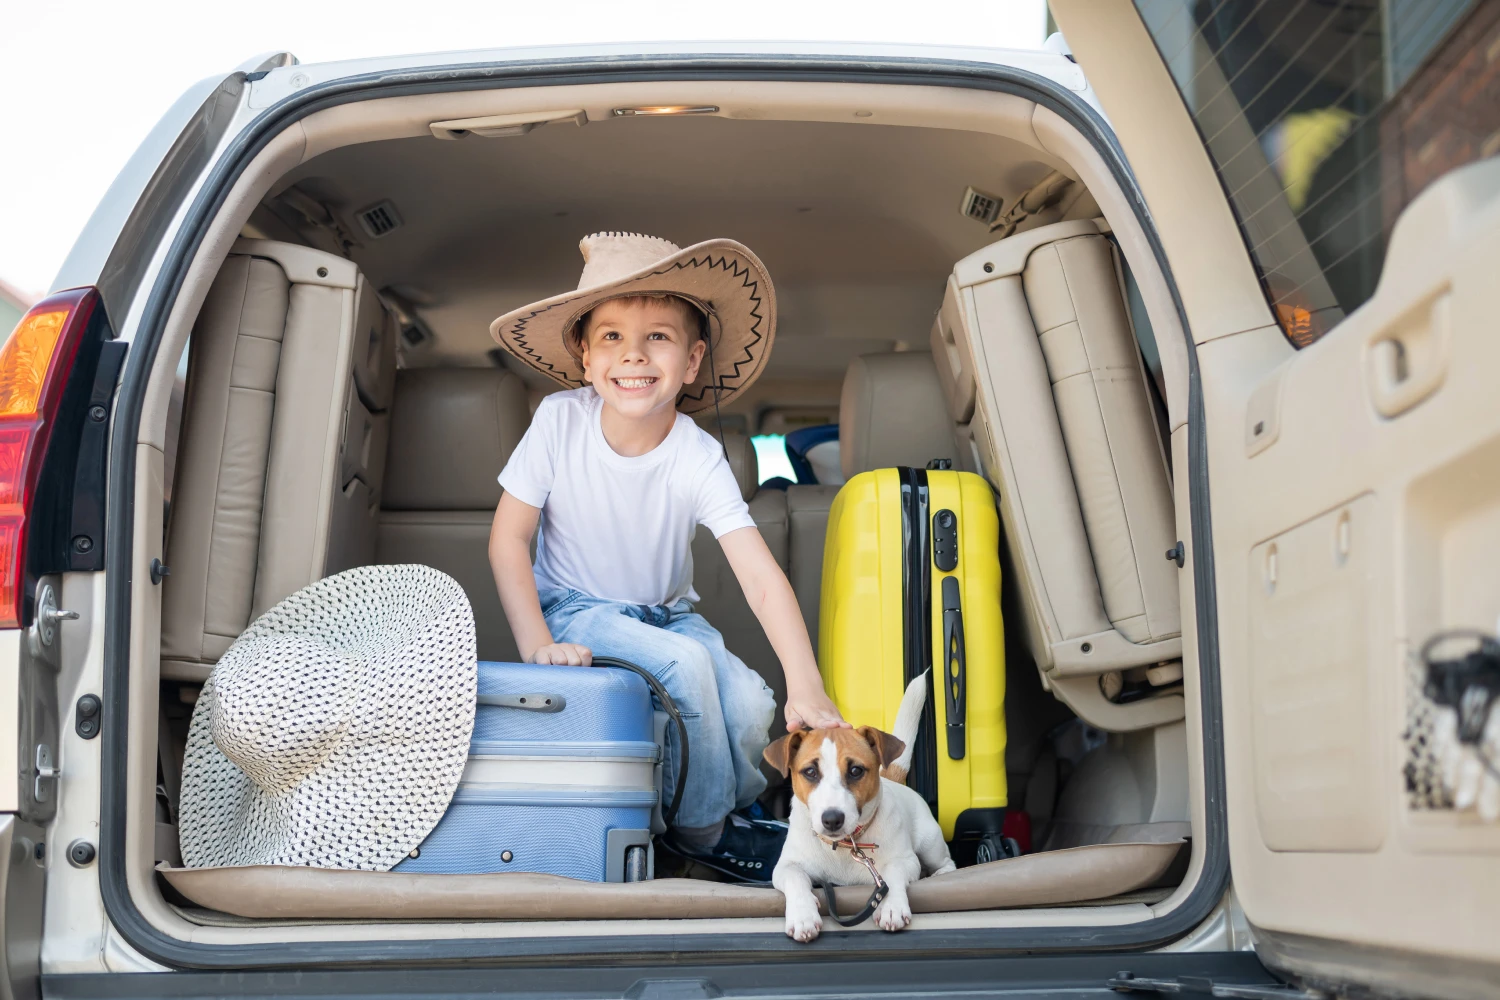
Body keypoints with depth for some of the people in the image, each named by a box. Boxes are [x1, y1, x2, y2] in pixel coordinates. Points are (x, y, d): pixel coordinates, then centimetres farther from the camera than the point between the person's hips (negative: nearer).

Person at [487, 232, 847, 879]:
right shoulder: (560, 422, -19)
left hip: (666, 613, 2)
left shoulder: (699, 459, -19)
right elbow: (508, 538, -12)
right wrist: (537, 644, -24)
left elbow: (761, 578, -26)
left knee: (750, 704, -23)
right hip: (575, 611, -2)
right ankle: (702, 830, -7)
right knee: (684, 663, -30)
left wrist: (807, 689, -37)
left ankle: (735, 806, 11)